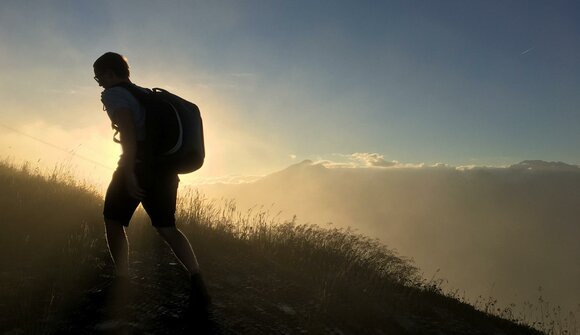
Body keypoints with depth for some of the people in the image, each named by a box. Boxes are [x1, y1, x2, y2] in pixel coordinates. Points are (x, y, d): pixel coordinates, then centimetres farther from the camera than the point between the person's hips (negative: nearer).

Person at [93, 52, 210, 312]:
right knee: (166, 227, 11)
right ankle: (197, 281, -5)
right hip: (165, 166, 7)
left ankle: (122, 281, 8)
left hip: (140, 163, -7)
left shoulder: (113, 94, 0)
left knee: (113, 220, 14)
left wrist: (128, 171, -23)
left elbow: (127, 129, -18)